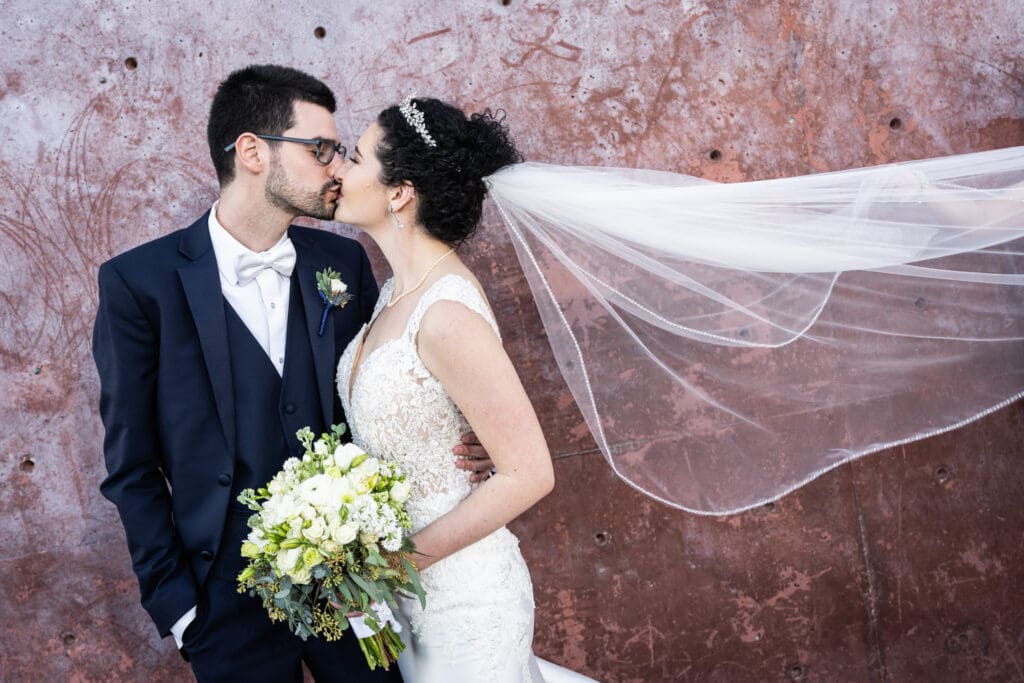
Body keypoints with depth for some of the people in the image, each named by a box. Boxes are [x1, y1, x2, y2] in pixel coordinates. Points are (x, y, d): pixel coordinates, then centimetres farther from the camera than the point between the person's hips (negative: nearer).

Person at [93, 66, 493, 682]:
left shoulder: (344, 262, 0)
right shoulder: (139, 283, -10)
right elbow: (132, 466, -6)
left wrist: (455, 446, -9)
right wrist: (176, 604, -7)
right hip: (229, 604, -3)